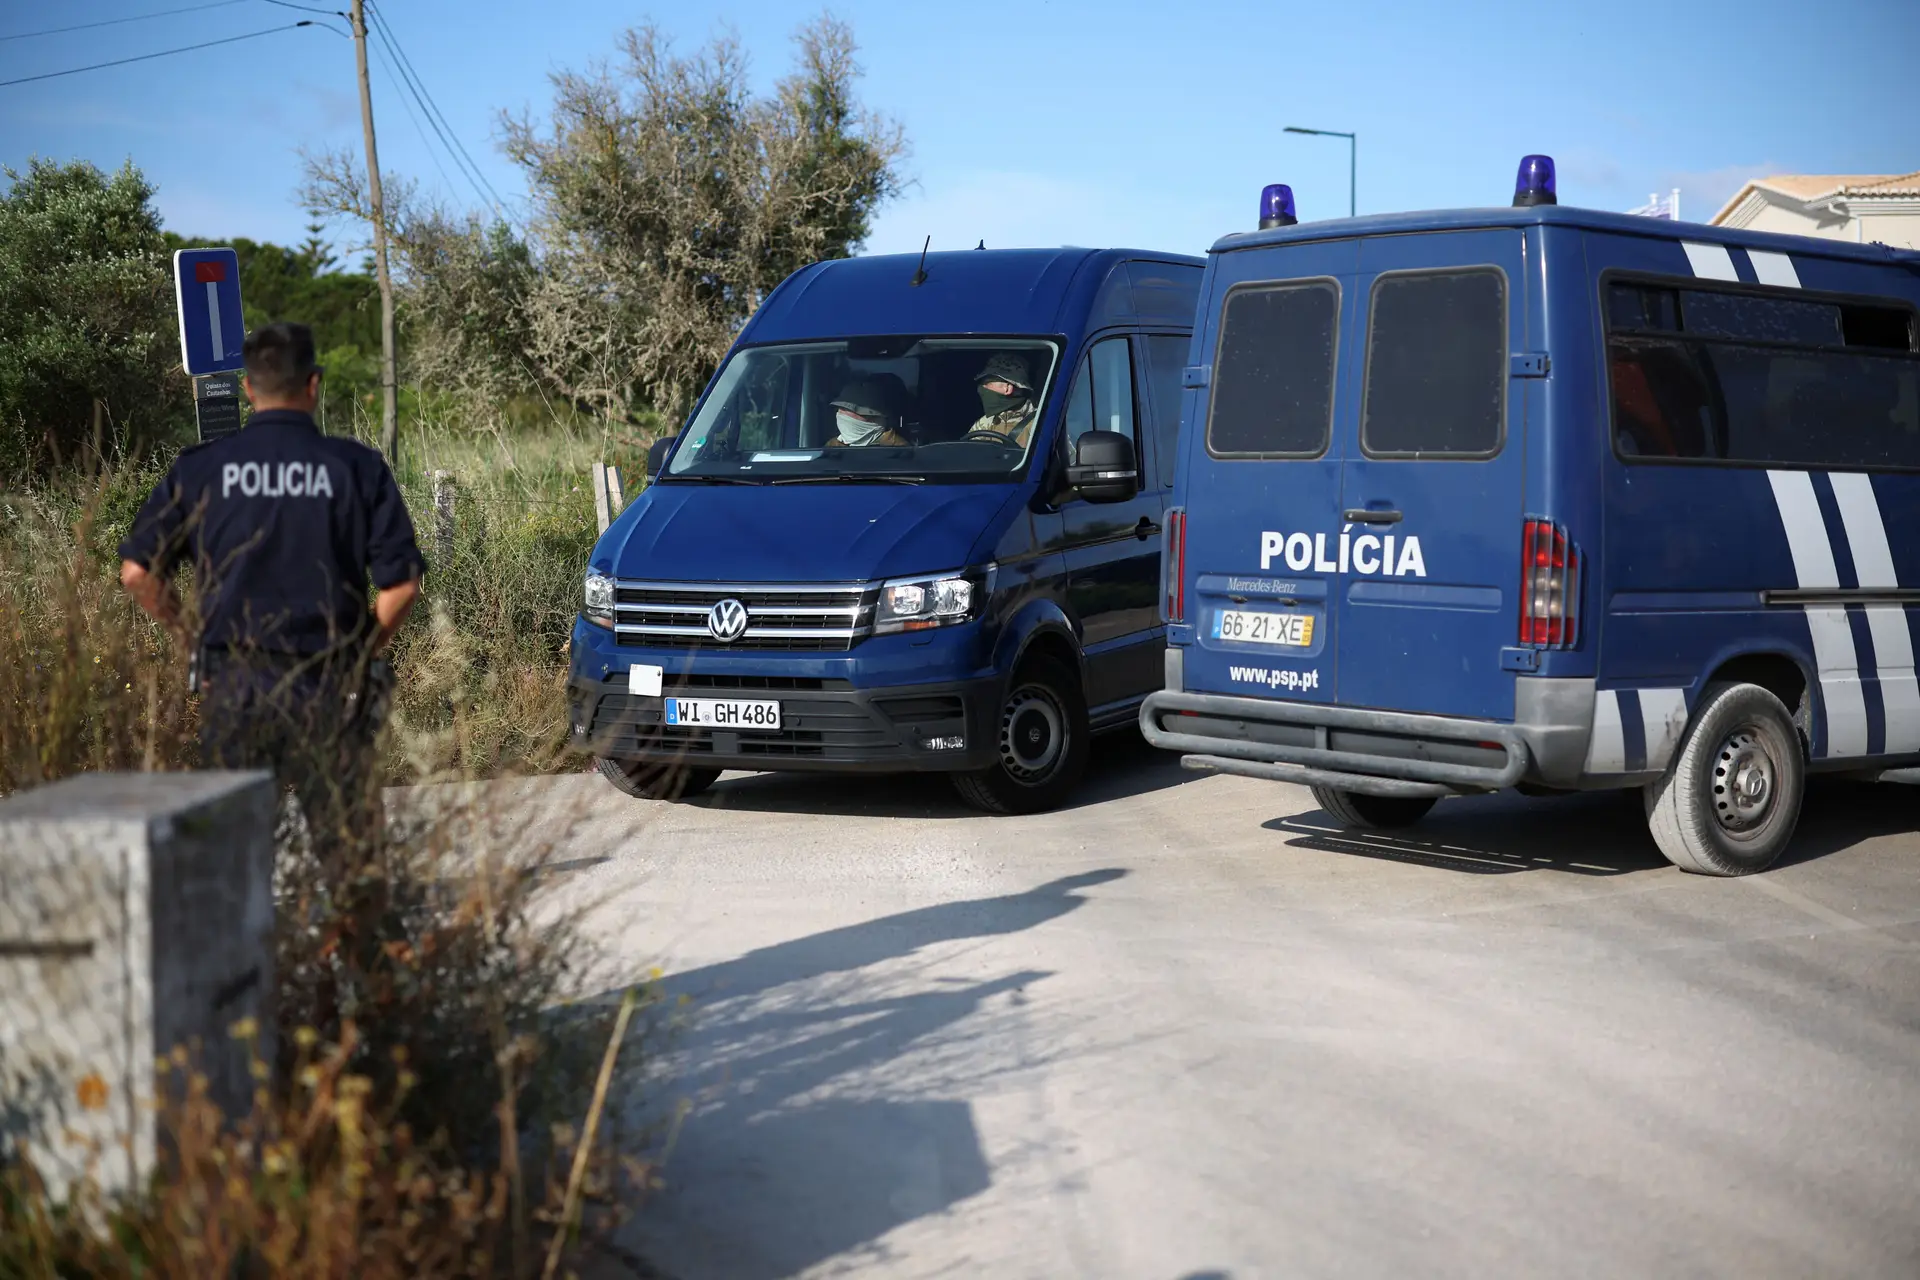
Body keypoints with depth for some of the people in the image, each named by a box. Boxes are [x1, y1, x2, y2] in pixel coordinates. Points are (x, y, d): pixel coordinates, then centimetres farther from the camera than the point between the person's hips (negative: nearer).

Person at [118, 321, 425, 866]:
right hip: (329, 688, -1)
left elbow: (138, 572, 1)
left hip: (232, 683, 2)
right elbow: (401, 583, -7)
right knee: (345, 850, 5)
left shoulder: (199, 468, 2)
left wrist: (194, 641, 12)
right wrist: (364, 652, 8)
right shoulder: (356, 466, -3)